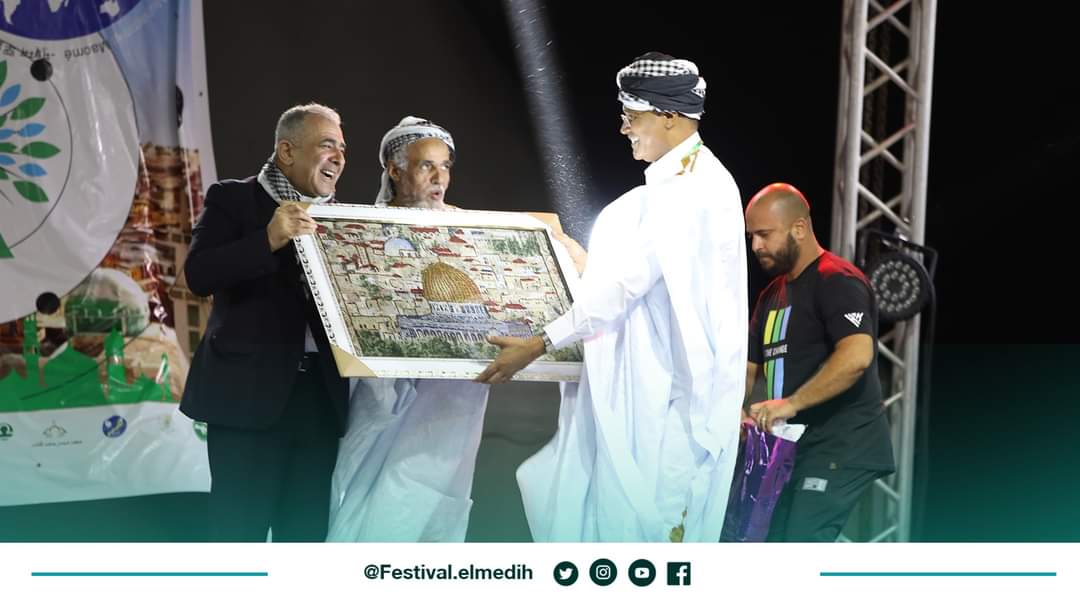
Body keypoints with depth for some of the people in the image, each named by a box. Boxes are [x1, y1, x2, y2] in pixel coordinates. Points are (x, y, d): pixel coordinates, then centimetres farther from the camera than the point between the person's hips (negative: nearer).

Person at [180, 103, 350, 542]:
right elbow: (198, 274, -13)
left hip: (320, 394, 5)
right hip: (250, 390, -4)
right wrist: (268, 239, -24)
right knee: (239, 530, -1)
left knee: (306, 531, 10)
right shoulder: (233, 199, 1)